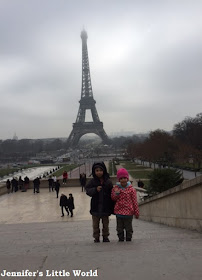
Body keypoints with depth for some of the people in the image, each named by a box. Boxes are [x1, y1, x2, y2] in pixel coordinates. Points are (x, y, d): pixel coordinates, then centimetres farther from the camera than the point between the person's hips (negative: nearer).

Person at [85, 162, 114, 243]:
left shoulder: (108, 182, -2)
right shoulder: (92, 181, -3)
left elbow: (111, 194, 1)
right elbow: (87, 190, -7)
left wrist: (112, 207, -1)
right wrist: (95, 190, -24)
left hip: (105, 206, 1)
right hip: (95, 206, 0)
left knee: (105, 223, 13)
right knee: (95, 224, 8)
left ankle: (105, 236, 27)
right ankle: (96, 237, 21)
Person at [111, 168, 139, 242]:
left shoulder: (131, 189, -5)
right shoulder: (115, 188, 1)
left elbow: (135, 201, -1)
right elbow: (113, 199, 6)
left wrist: (136, 212, 0)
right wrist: (116, 193, -15)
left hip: (128, 212, -2)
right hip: (119, 211, 2)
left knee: (128, 228, 9)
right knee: (119, 228, 11)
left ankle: (128, 239, 21)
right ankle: (121, 239, 23)